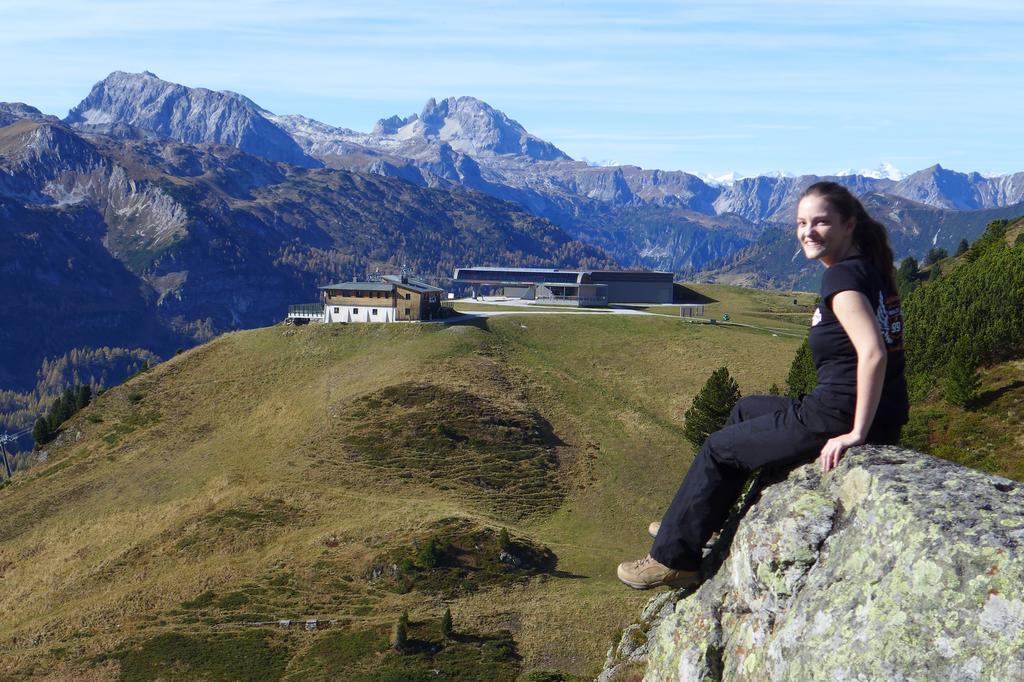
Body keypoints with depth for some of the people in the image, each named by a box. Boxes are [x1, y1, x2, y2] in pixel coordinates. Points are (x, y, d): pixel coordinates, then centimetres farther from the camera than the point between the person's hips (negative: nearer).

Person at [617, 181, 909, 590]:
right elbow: (881, 348, 18)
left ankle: (674, 558, 19)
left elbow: (872, 353, -30)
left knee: (720, 448, 8)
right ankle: (690, 525, 40)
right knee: (747, 410, 30)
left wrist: (856, 433, -26)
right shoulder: (870, 269, 11)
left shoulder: (842, 276, -18)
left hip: (839, 419, -10)